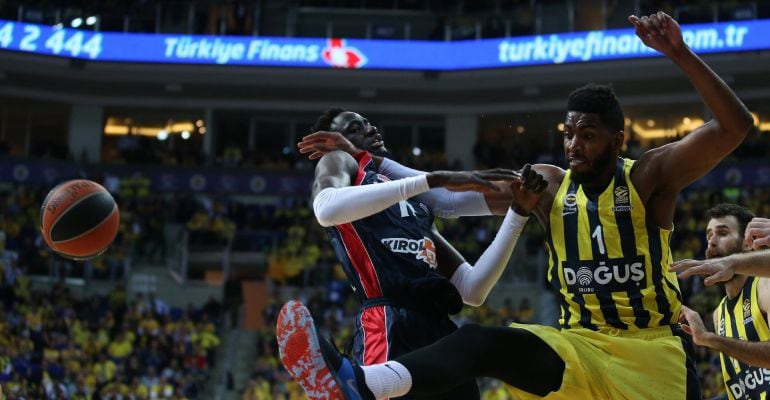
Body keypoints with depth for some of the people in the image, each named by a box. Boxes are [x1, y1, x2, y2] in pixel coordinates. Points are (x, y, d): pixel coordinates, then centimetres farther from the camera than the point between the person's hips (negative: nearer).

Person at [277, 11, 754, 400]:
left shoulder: (650, 177, -5)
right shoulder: (547, 185, 6)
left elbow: (735, 127, -17)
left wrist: (680, 54, -29)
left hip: (654, 350, -1)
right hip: (582, 347, 1)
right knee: (481, 341, -25)